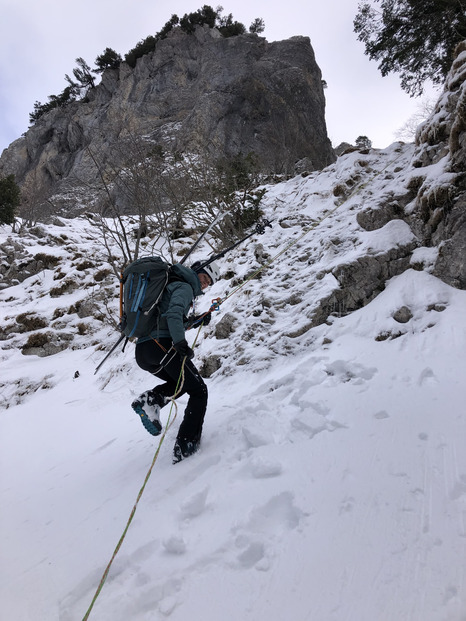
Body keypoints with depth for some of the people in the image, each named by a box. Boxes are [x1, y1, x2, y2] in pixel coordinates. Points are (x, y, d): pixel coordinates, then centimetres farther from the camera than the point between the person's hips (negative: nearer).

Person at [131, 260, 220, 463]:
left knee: (182, 382, 27)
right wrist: (180, 342, -28)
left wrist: (197, 320, 25)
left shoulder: (169, 285, 28)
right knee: (198, 391, 5)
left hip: (142, 350, 9)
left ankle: (149, 400, 0)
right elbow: (173, 314, -19)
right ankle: (186, 447, -1)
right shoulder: (184, 287, 0)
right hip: (162, 345, -9)